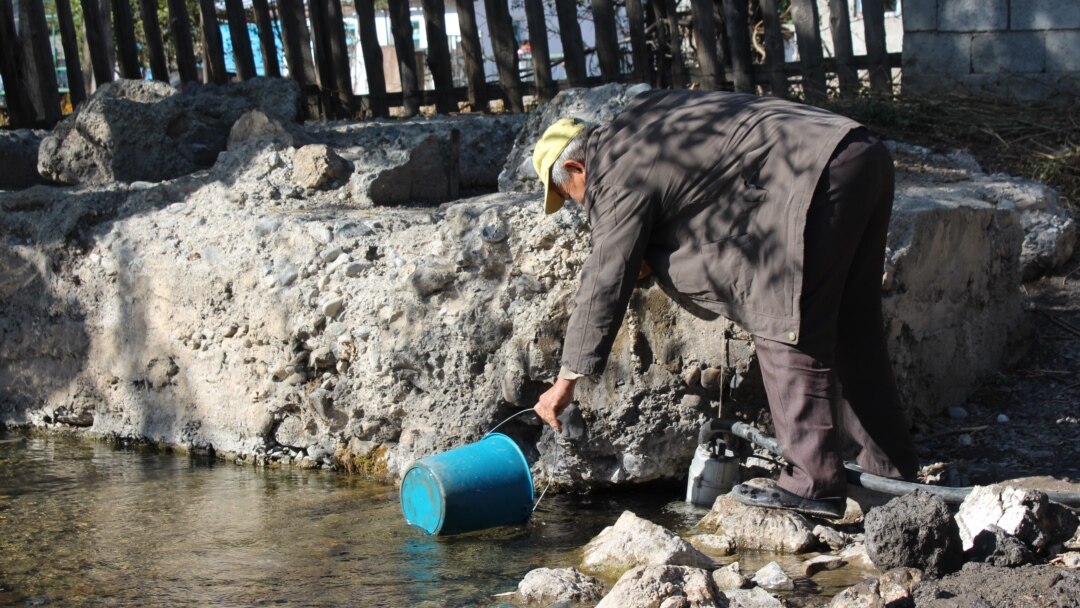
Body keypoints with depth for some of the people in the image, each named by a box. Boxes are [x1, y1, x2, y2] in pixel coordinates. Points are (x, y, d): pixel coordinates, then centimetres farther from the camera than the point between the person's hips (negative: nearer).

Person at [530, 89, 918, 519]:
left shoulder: (621, 175, -4)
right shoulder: (638, 119, 23)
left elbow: (605, 281, -3)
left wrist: (568, 379, 3)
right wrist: (651, 254, 23)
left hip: (821, 175, -10)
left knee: (787, 328, -5)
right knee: (852, 327, 16)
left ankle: (814, 483, -4)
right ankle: (889, 467, 23)